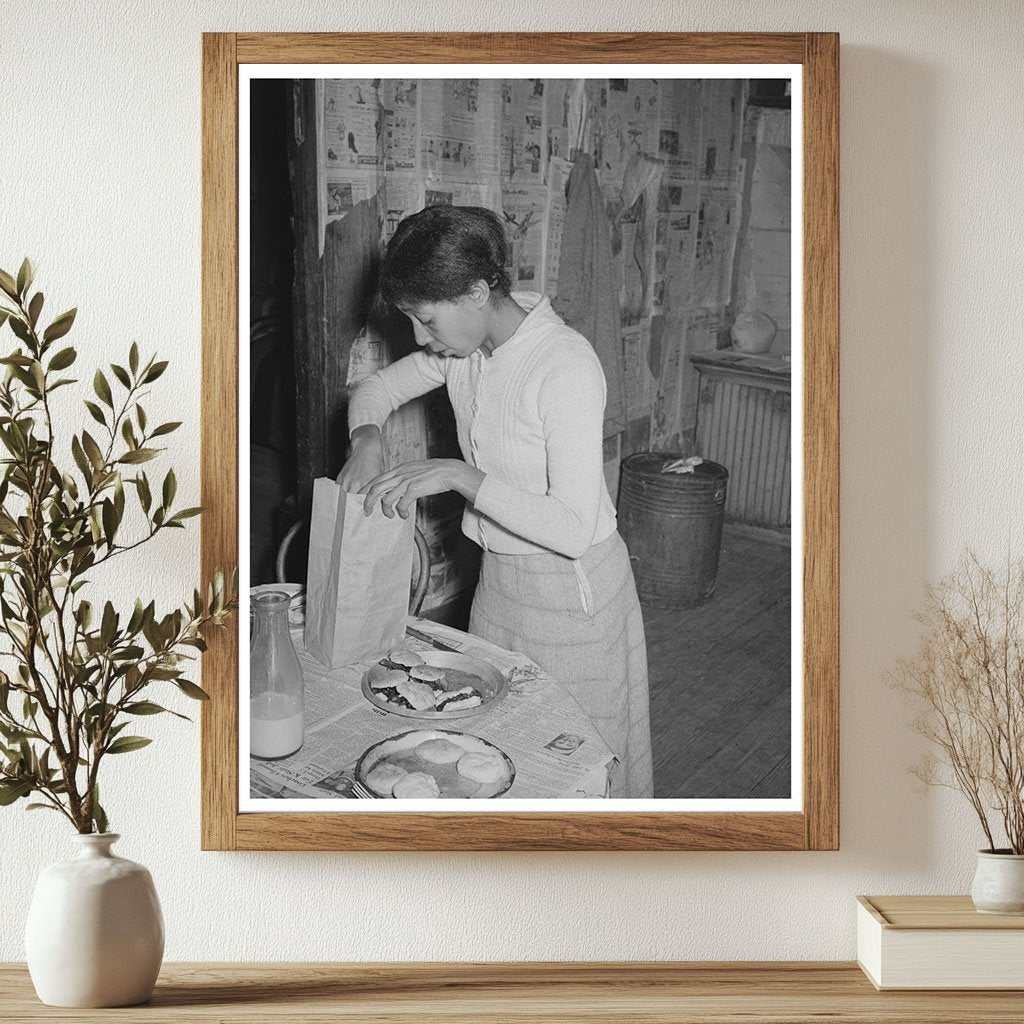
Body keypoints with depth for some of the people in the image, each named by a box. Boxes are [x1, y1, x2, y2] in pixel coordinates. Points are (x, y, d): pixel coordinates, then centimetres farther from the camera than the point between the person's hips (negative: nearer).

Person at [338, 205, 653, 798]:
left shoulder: (566, 365, -27)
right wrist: (367, 439, -9)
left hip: (572, 588, -7)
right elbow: (376, 389, 14)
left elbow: (574, 529, -30)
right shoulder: (464, 346, -4)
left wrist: (459, 476, -32)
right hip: (499, 577, 7)